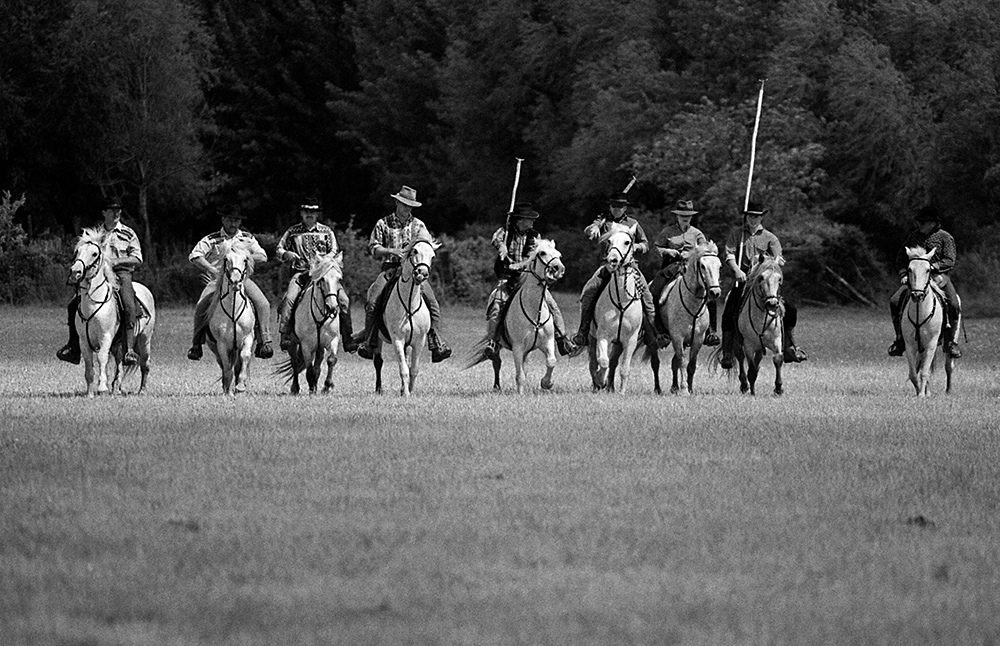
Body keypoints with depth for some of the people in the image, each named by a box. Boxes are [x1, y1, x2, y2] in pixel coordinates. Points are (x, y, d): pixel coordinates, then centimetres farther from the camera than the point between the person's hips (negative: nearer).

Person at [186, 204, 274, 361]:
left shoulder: (247, 238, 13)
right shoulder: (212, 239, 4)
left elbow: (263, 257, 8)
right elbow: (194, 256, -7)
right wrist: (211, 269, -21)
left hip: (242, 278, 2)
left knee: (263, 304, -23)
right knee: (201, 306, -26)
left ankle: (264, 342, -18)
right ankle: (197, 343, -11)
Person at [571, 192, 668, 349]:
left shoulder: (633, 224, 13)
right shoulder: (604, 221, 10)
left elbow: (645, 244, 19)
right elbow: (588, 230, -7)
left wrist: (636, 247, -4)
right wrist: (594, 229, -32)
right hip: (608, 264, 0)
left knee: (646, 294, -16)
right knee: (588, 292, -17)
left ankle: (652, 334, -9)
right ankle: (583, 331, -7)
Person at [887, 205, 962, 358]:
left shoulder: (945, 237, 1)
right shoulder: (914, 236, 12)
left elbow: (949, 261, -6)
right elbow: (900, 258, 16)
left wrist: (933, 266, -21)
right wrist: (903, 275, 0)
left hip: (939, 277, -3)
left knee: (954, 305, -26)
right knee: (895, 302, -17)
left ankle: (951, 341, -9)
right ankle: (900, 340, -2)